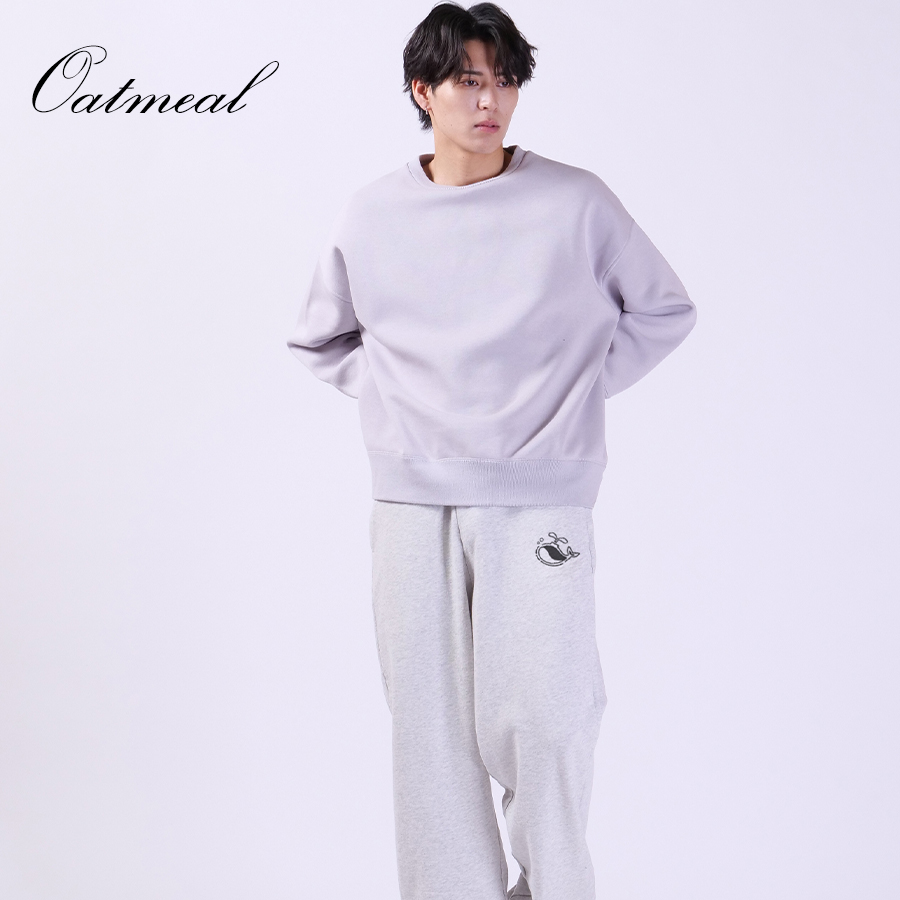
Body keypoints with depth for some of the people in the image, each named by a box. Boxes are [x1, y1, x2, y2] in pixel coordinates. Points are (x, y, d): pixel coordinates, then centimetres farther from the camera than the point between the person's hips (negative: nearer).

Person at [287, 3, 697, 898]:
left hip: (539, 498, -2)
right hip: (412, 499, 2)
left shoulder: (576, 202, -1)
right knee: (430, 720, 6)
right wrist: (394, 400, 8)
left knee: (541, 716, -6)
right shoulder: (371, 216, 6)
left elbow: (664, 311, 10)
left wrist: (578, 390, 2)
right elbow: (319, 339, 21)